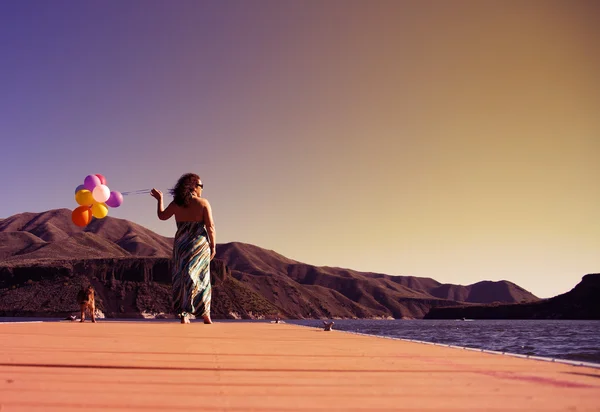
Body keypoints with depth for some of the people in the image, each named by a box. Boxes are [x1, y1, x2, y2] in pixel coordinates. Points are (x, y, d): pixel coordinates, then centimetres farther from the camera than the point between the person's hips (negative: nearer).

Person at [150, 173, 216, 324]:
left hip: (181, 245, 2)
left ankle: (183, 315, 5)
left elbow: (162, 216, 17)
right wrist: (213, 245, -3)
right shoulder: (203, 203, -7)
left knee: (181, 279, 9)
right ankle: (205, 315, 8)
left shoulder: (176, 203, 2)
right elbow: (210, 226, -10)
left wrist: (159, 199, 30)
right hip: (199, 244, -2)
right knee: (201, 278, 7)